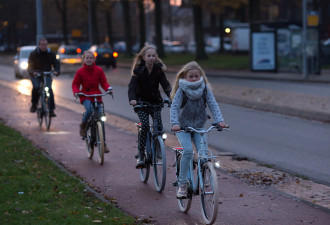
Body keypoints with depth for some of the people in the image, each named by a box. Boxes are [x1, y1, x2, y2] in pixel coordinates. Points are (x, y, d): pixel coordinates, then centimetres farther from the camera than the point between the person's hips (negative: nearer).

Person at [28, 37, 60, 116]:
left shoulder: (51, 54, 2)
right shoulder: (33, 54, -4)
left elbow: (56, 63, -3)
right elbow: (30, 65, -10)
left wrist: (57, 71, -25)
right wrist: (32, 72, -33)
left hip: (47, 74, 1)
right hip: (36, 75, -1)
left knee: (49, 89, -21)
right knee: (36, 87, -28)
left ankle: (51, 110, -17)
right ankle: (34, 104, -4)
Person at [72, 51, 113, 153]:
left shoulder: (99, 70, 5)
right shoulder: (80, 71, 1)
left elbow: (103, 82, 9)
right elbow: (75, 83, 6)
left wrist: (108, 88, -11)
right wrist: (76, 91, -14)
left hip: (97, 96, 2)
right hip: (85, 96, -2)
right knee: (89, 110, -34)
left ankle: (103, 143, 6)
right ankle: (83, 126, -3)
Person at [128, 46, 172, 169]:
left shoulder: (159, 69, -5)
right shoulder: (138, 70, -12)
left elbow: (165, 85, -13)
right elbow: (132, 86, -22)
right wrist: (132, 99, -41)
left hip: (155, 101, 3)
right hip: (141, 102, -2)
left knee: (159, 126, -13)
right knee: (145, 125, -21)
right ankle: (140, 155, -15)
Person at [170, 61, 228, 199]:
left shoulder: (205, 89, -4)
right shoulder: (181, 90, -11)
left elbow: (213, 105, -10)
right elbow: (174, 107, -20)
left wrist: (219, 120, -27)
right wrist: (175, 123, -37)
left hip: (199, 126, 3)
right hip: (183, 127, -3)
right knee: (188, 151, -24)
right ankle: (182, 184, -16)